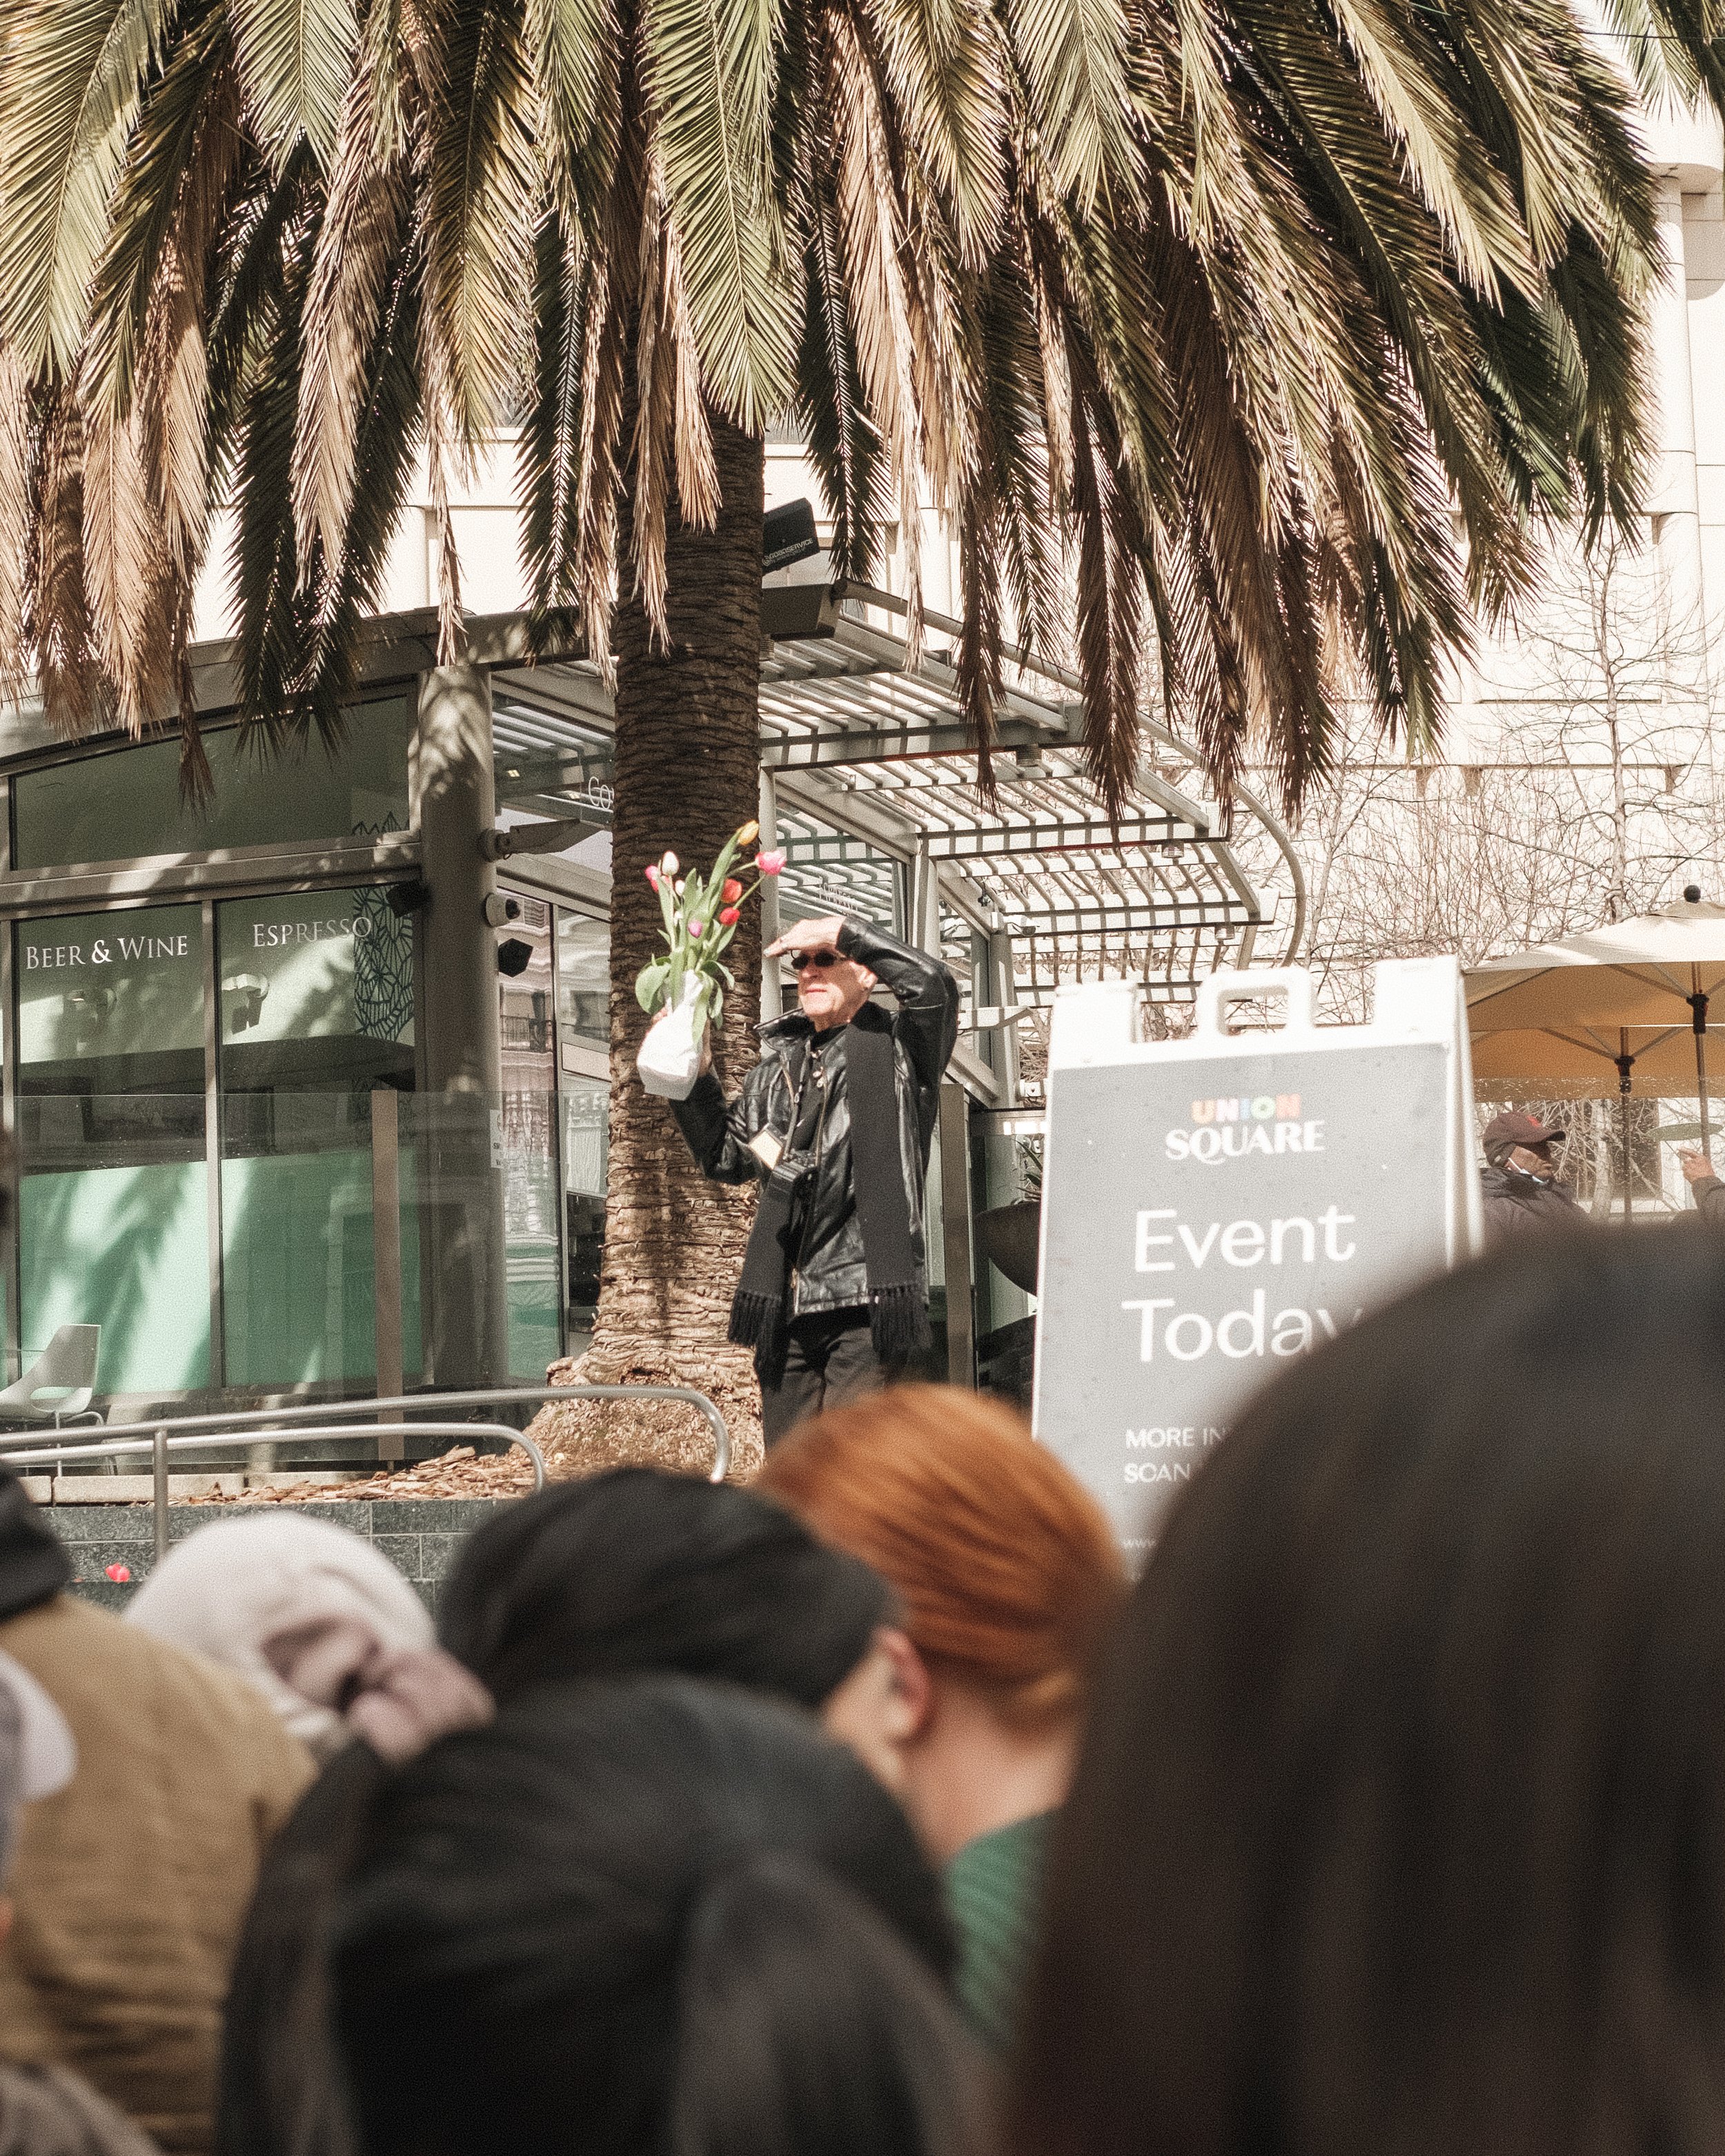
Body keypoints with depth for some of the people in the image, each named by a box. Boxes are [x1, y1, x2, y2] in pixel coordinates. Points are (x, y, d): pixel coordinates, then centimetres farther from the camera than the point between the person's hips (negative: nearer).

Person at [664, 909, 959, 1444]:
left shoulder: (898, 1050, 3)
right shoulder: (779, 1064, 20)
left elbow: (934, 987, -18)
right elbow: (728, 1159, 21)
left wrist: (843, 931, -10)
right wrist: (695, 1079, 7)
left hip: (864, 1295, -6)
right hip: (786, 1299, 6)